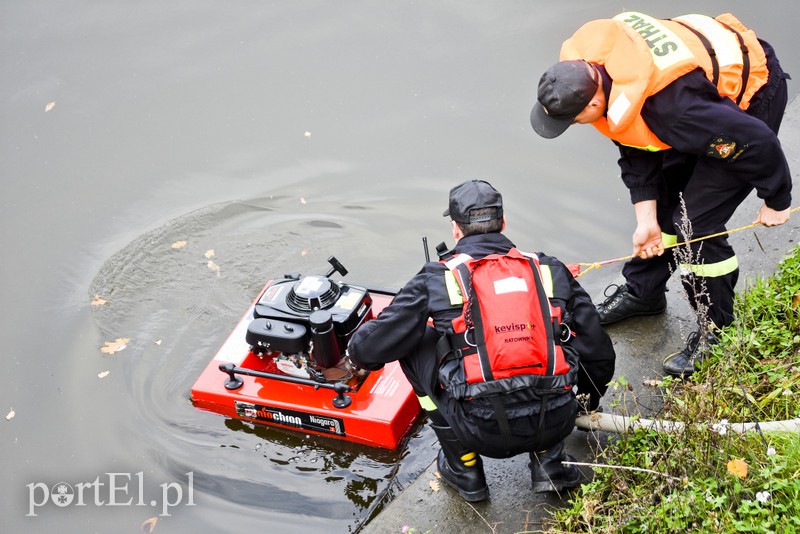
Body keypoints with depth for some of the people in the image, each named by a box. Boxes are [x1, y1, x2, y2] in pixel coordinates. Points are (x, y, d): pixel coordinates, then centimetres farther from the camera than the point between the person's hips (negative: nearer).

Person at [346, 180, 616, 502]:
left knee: (415, 345, 17)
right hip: (556, 424, 3)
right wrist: (590, 399, 33)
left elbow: (368, 349, 1)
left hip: (485, 433, -3)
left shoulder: (437, 280, -1)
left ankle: (464, 467, 23)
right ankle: (549, 462, 24)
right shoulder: (551, 271, 7)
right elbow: (599, 352, 11)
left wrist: (358, 350, 28)